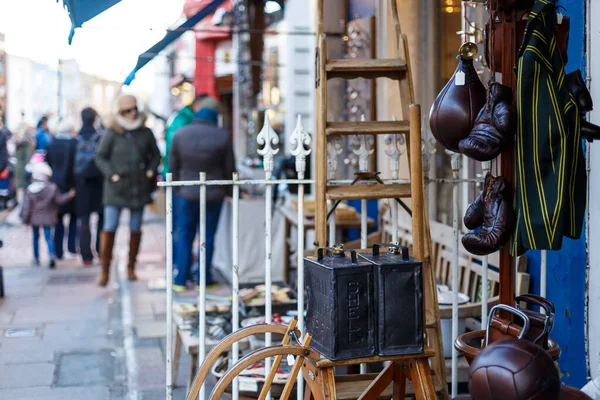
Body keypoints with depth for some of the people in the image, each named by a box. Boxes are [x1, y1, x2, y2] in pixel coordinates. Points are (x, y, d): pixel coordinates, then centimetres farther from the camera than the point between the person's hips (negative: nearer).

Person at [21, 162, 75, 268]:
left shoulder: (29, 190, -8)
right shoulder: (52, 188, -11)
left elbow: (27, 207, -5)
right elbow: (59, 199, -3)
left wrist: (26, 220, 3)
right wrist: (69, 195, 10)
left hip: (34, 219, 1)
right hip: (47, 218, -1)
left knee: (36, 237, 18)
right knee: (48, 236, 2)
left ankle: (36, 258, 24)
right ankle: (51, 256, -19)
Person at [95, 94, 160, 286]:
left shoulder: (146, 133, 4)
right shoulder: (112, 134, -4)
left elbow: (155, 155, 16)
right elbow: (100, 157, 1)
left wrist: (150, 171, 1)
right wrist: (112, 174, -9)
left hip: (139, 188, 3)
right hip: (116, 189, -3)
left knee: (136, 229, 9)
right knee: (109, 229, -8)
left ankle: (131, 267, 24)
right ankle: (105, 271, -1)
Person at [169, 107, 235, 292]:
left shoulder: (180, 134, -4)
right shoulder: (222, 137, -8)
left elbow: (173, 165, 3)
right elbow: (229, 168, -1)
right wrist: (228, 189, 15)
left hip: (187, 194, 1)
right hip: (214, 194, -1)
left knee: (185, 237, 9)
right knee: (208, 237, 8)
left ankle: (180, 280, 10)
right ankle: (203, 279, 12)